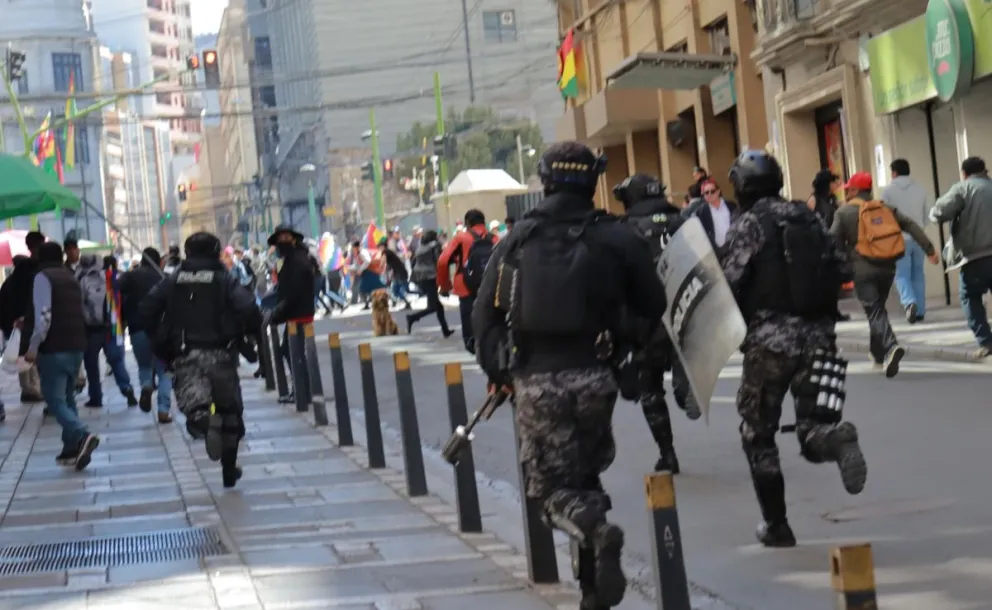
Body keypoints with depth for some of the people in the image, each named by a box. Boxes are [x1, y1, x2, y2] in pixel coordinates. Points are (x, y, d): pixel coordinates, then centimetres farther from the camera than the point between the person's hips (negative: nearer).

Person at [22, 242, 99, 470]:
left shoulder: (43, 277, -7)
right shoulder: (71, 278, 18)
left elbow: (43, 314, -17)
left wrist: (33, 345, -14)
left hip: (53, 348, -8)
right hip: (76, 346, 8)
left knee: (55, 399, -7)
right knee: (67, 398, 15)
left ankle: (83, 436, -27)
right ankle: (72, 449, 12)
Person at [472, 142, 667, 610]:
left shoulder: (516, 241, 4)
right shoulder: (616, 238, 0)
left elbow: (485, 313, 5)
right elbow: (652, 308, 4)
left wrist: (498, 371, 14)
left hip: (534, 380, -1)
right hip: (594, 376, 1)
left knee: (551, 483, 6)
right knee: (585, 474, 18)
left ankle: (595, 531, -26)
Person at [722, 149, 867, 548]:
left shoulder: (748, 225, -5)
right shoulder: (808, 218, 11)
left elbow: (727, 285, -13)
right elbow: (842, 270, 10)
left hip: (769, 339, -4)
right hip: (818, 335, 4)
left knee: (758, 434, 12)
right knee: (812, 431, 5)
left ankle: (776, 525, 13)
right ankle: (835, 437, -31)